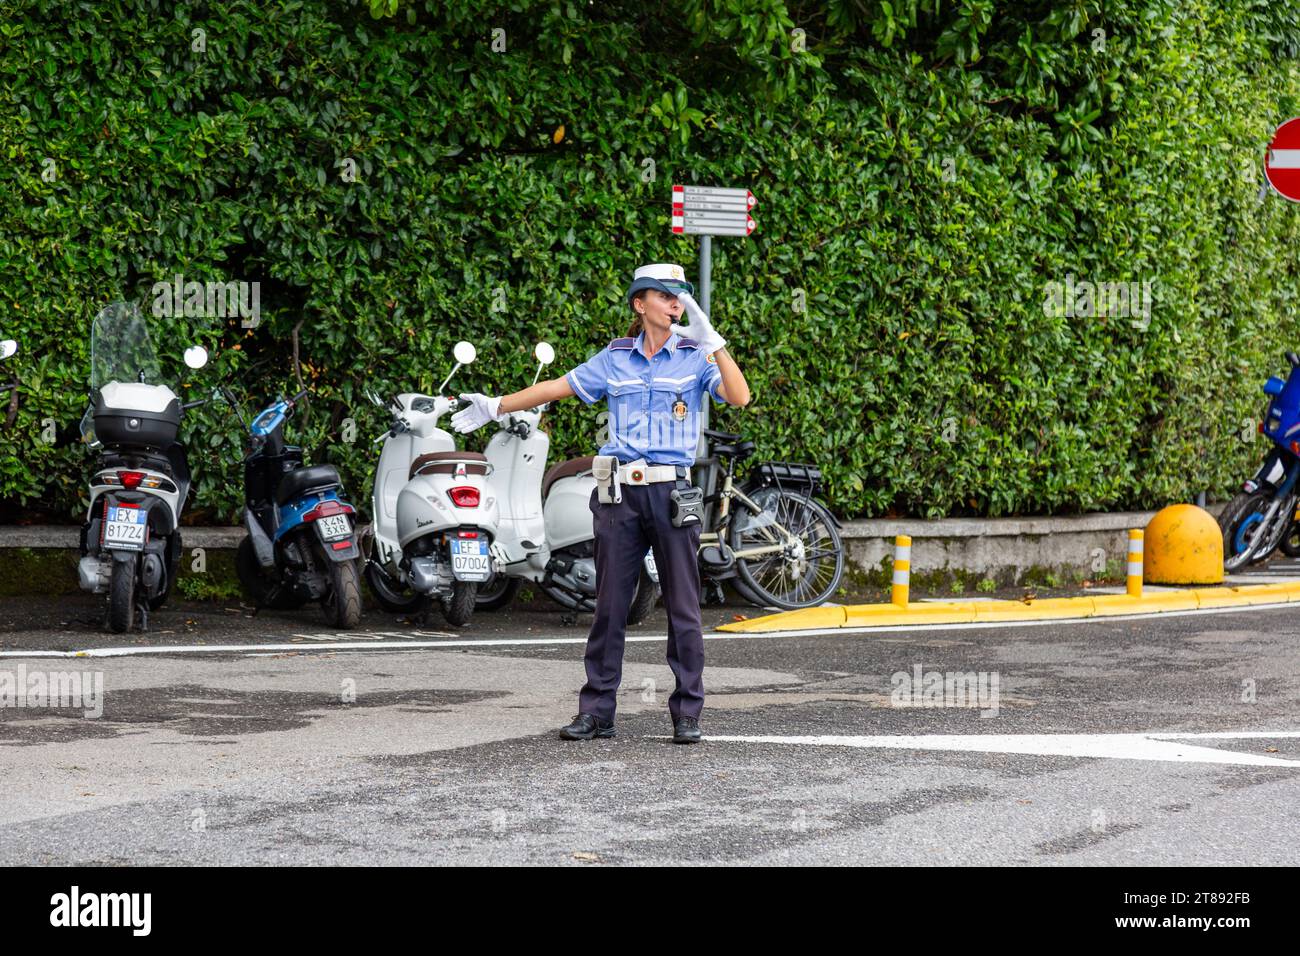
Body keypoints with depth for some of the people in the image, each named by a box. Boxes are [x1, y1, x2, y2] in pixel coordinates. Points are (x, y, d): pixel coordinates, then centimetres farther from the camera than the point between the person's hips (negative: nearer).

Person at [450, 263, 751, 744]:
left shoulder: (696, 356, 4)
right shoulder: (615, 358, 11)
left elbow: (739, 396, -12)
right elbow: (557, 387, 19)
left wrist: (711, 341, -18)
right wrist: (495, 407, 23)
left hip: (672, 492, -2)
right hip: (620, 492, 2)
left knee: (683, 608, 0)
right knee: (610, 605, 4)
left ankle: (687, 715, 7)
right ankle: (596, 713, 9)